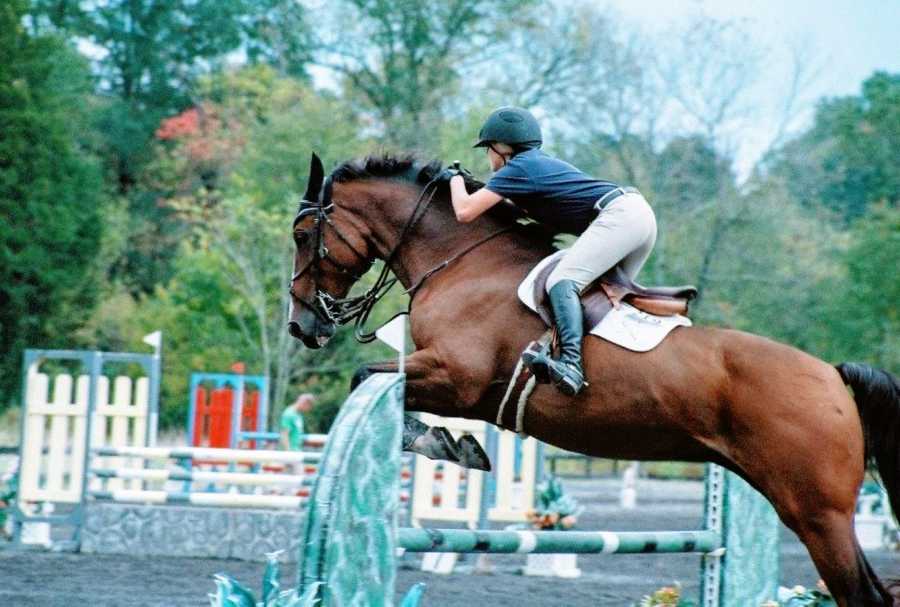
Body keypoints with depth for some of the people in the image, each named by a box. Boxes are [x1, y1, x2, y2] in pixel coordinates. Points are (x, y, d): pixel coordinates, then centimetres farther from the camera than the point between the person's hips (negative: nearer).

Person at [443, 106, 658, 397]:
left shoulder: (517, 168, 0)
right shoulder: (540, 162, 27)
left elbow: (465, 211, -3)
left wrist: (456, 178, 18)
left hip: (617, 216, -10)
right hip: (642, 212, 10)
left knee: (562, 280, -23)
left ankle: (571, 365, -40)